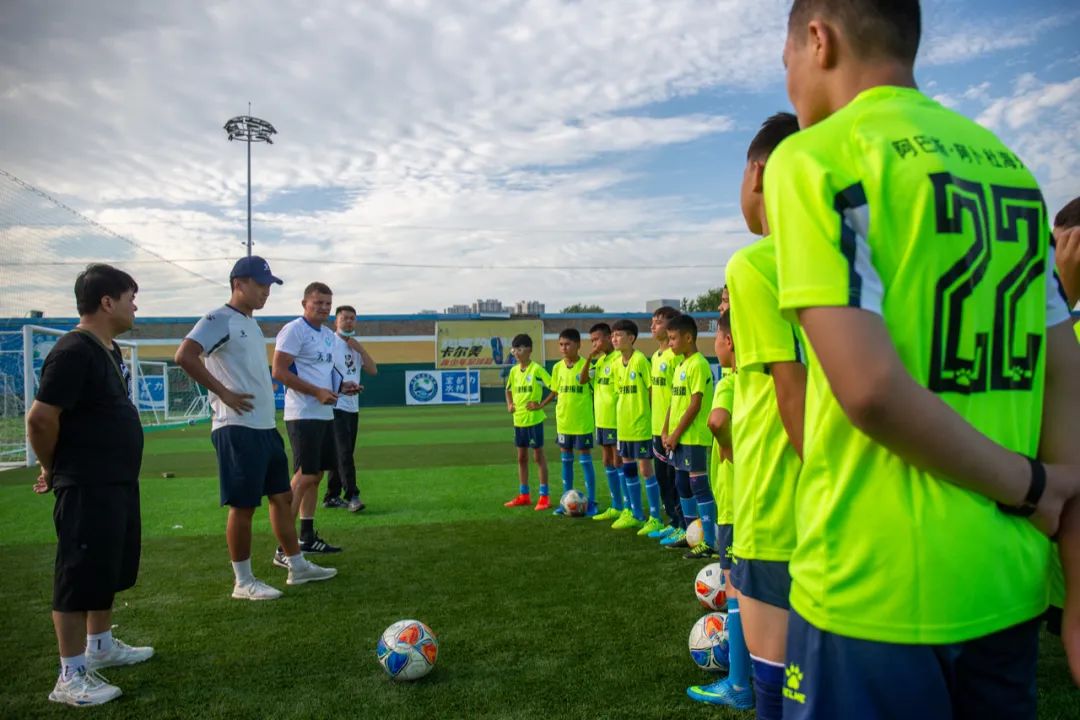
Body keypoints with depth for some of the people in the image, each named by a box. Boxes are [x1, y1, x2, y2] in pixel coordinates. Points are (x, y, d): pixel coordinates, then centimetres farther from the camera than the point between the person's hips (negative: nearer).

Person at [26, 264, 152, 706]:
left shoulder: (109, 350, 12)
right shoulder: (74, 352, -19)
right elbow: (41, 418, -22)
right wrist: (53, 470, -7)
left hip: (119, 483, 10)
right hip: (87, 488, -10)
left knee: (109, 570, 20)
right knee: (79, 577, 0)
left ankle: (100, 645, 37)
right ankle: (71, 677, 11)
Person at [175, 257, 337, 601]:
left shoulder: (252, 323, 18)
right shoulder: (219, 319, -11)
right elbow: (184, 356, -23)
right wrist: (223, 392, -20)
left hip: (266, 426, 10)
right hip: (238, 428, -10)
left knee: (282, 495, 15)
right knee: (243, 505, -2)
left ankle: (297, 567, 26)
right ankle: (243, 582, 10)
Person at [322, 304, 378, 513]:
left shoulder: (356, 347, 18)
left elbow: (373, 370, 7)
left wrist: (360, 348, -2)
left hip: (353, 407, 8)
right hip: (336, 406, -8)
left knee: (342, 453, 10)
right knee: (343, 452, -12)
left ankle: (332, 497, 18)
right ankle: (352, 497, -13)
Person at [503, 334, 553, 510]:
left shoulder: (536, 369, -13)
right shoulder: (514, 370, 7)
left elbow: (555, 387, -16)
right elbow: (509, 390, 24)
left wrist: (541, 404, -18)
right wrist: (509, 404, 7)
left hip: (534, 418, -7)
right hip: (518, 419, 7)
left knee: (538, 456, -1)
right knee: (521, 457, 13)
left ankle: (544, 497, 5)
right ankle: (524, 495, 22)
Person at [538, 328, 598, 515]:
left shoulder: (586, 365, -10)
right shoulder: (557, 367, 5)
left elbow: (595, 393, -12)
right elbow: (555, 392, 11)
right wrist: (540, 405, 4)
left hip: (582, 422, -5)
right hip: (563, 422, 5)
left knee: (585, 460, 1)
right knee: (566, 460, 11)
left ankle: (591, 502, 8)